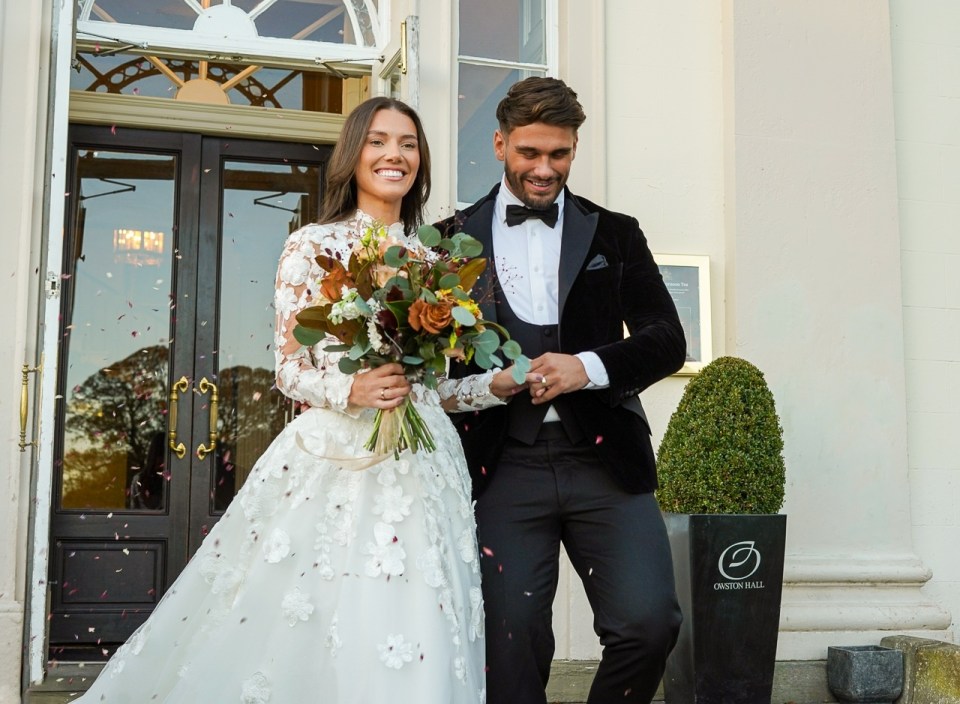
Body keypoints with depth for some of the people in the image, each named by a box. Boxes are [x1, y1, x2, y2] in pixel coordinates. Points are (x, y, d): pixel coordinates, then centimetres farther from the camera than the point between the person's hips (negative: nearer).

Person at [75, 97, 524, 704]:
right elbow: (289, 368, -1)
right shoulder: (313, 246, 2)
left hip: (420, 470, 4)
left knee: (410, 652, 1)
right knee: (308, 636, -4)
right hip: (331, 462, -3)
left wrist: (499, 385, -1)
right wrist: (352, 389, -19)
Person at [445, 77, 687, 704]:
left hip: (604, 459, 1)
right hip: (505, 464, 0)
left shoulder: (615, 234, 13)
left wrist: (589, 366, -11)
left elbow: (668, 340, 5)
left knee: (649, 621, -10)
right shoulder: (454, 239, 11)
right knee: (512, 637, 0)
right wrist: (479, 379, -10)